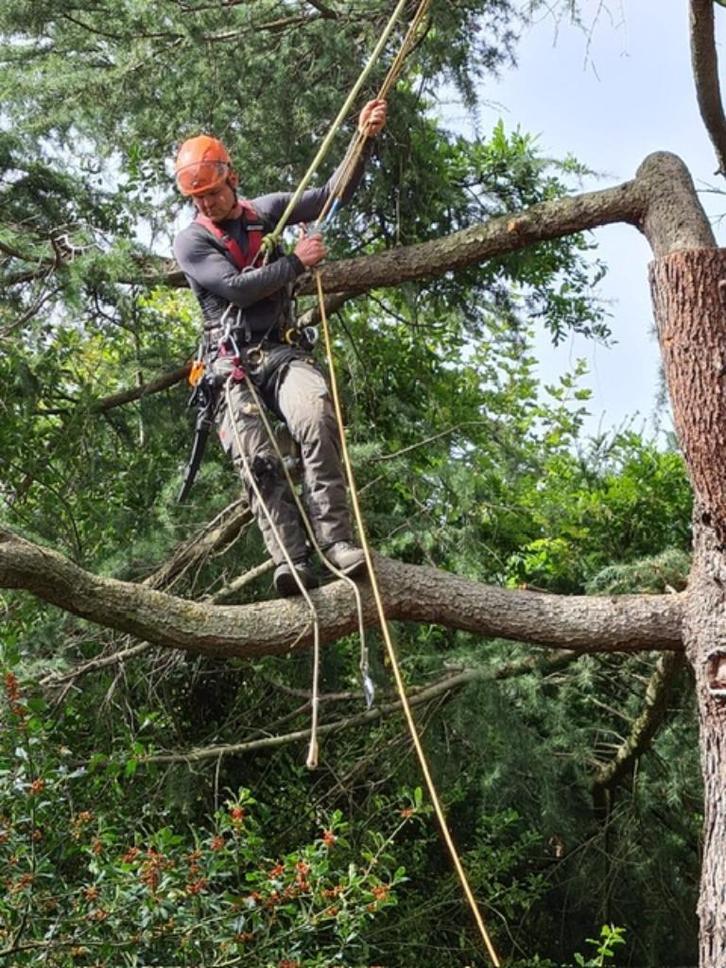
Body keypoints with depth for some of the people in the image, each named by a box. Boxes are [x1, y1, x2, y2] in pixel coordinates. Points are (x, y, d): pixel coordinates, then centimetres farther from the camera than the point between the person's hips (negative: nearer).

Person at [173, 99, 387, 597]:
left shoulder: (265, 212, 16)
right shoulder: (190, 241, 7)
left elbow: (332, 193, 13)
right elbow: (234, 287, -8)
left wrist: (364, 140, 1)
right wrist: (296, 262, -6)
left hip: (283, 351, 1)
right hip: (232, 363, -1)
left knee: (317, 416, -30)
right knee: (256, 458, -23)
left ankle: (337, 539, -32)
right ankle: (293, 561, -31)